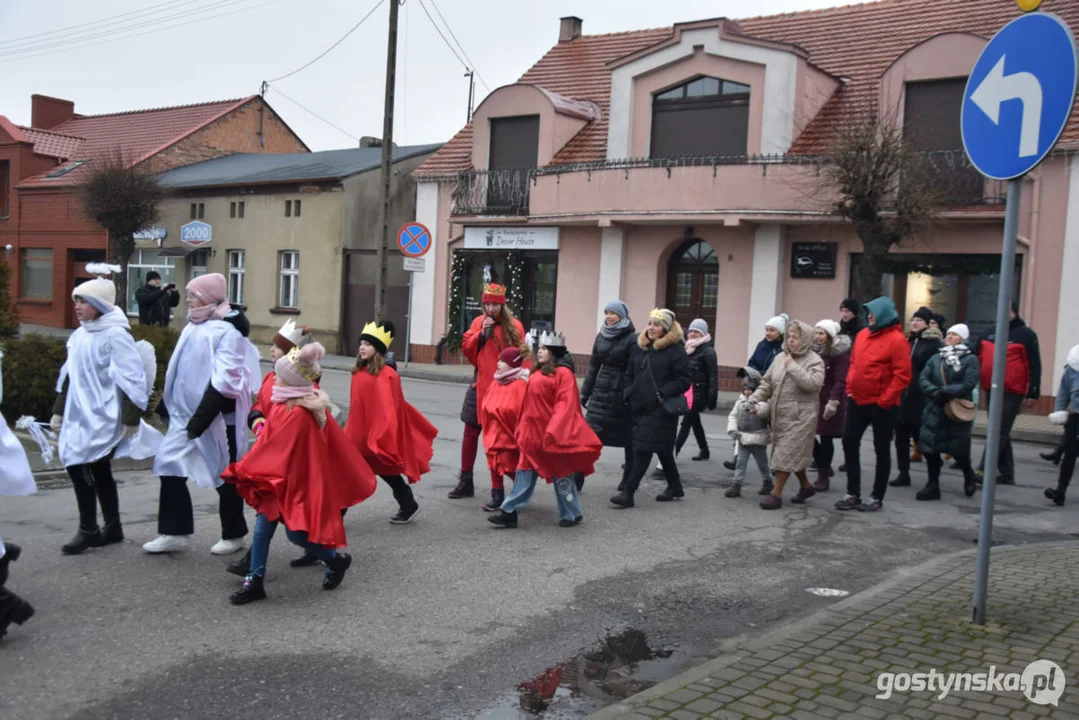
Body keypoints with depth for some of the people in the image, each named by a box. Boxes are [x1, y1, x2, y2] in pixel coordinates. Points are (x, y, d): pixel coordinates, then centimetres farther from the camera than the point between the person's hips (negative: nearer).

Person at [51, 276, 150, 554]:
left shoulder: (115, 335, -13)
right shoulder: (79, 335, 12)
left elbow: (132, 379, -17)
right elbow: (68, 376, 21)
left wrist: (131, 419, -19)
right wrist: (59, 411, 21)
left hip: (102, 417, -8)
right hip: (79, 415, 8)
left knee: (78, 465, -12)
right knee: (99, 472, 12)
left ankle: (88, 530, 0)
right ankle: (112, 527, 22)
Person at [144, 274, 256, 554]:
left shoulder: (227, 331, -14)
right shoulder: (193, 328, 12)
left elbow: (223, 382, -20)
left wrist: (200, 420, -22)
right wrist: (173, 407, 15)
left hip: (217, 418, -8)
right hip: (186, 413, 8)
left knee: (224, 476, 4)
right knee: (170, 467, 2)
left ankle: (234, 535, 19)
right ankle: (174, 532, 10)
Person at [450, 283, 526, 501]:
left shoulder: (514, 326, -2)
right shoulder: (479, 322, 6)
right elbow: (466, 348, 3)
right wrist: (481, 333, -11)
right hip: (480, 385, 4)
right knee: (470, 433, 7)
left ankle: (497, 490, 4)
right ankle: (465, 482, 20)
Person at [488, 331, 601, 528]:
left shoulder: (563, 373, -12)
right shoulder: (537, 373, 13)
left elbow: (566, 405, -19)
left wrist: (553, 431, -25)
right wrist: (522, 429, 17)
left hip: (552, 435, -8)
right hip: (533, 433, 8)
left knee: (561, 474, 5)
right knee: (525, 472, 7)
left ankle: (573, 514, 19)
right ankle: (510, 512, 8)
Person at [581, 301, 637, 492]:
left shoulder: (632, 338, -9)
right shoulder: (601, 336, 9)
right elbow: (593, 366, 14)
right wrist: (585, 392, 13)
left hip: (622, 394, -5)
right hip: (600, 391, 5)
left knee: (627, 436, 8)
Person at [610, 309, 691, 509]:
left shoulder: (676, 350, -7)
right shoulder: (640, 347, 13)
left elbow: (684, 380, -10)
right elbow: (629, 375, 20)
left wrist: (663, 394, -20)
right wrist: (629, 394, 5)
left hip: (660, 410, -7)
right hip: (640, 407, 7)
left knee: (643, 449, -9)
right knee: (662, 449, 17)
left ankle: (628, 493, -8)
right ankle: (675, 487, 31)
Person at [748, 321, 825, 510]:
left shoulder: (814, 361, -7)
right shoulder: (781, 359, 11)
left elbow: (813, 384, -24)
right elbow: (767, 384, 14)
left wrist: (793, 366, -18)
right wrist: (754, 400, 0)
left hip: (800, 417, -7)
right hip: (780, 415, 7)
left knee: (787, 454, -7)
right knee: (794, 454, 15)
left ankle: (776, 494, -2)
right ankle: (806, 487, 32)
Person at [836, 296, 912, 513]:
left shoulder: (897, 339, -12)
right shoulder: (863, 334, 9)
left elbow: (902, 375, -16)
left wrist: (885, 400, -17)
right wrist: (850, 388, 7)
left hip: (882, 405, -7)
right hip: (857, 400, 7)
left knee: (882, 449, 6)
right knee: (849, 443, 6)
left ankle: (877, 498, 15)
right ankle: (853, 494, 16)